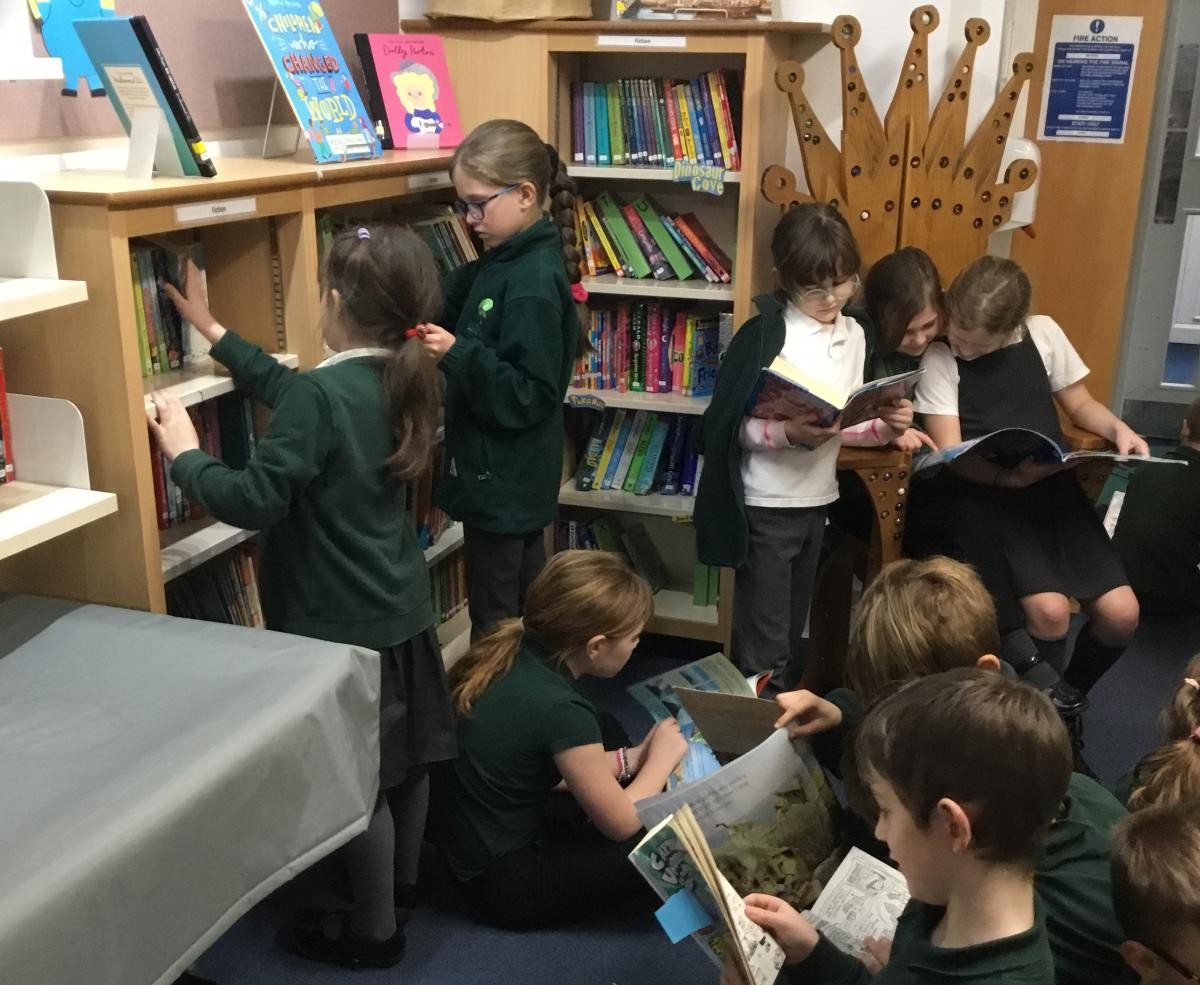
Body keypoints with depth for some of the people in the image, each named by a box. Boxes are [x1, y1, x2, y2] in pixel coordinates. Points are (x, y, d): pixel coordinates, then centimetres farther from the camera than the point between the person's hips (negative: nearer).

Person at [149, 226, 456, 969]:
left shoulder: (321, 397, -25)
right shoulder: (401, 379, 1)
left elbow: (254, 500, -26)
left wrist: (184, 454, -10)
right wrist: (212, 329, 21)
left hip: (342, 620, -8)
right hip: (399, 603, 8)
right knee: (405, 754, 21)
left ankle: (375, 930, 23)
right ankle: (404, 884, 42)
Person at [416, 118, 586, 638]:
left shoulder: (533, 284, -22)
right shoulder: (502, 263, 7)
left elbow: (528, 395, -25)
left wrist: (456, 355, -31)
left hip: (503, 480, -10)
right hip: (510, 475, 10)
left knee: (496, 622, 5)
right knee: (524, 609, 22)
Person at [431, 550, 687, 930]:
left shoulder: (510, 655, -6)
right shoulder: (559, 709, -29)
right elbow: (621, 823, -15)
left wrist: (630, 759, 6)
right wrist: (662, 757, -1)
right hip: (505, 882, -8)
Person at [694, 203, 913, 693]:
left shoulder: (853, 335, 7)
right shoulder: (766, 335, -14)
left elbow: (846, 422, 14)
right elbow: (734, 426, -16)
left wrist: (886, 427, -5)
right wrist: (789, 434, -31)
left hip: (818, 499, 7)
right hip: (767, 504, -6)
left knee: (793, 630, 19)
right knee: (764, 639, 0)